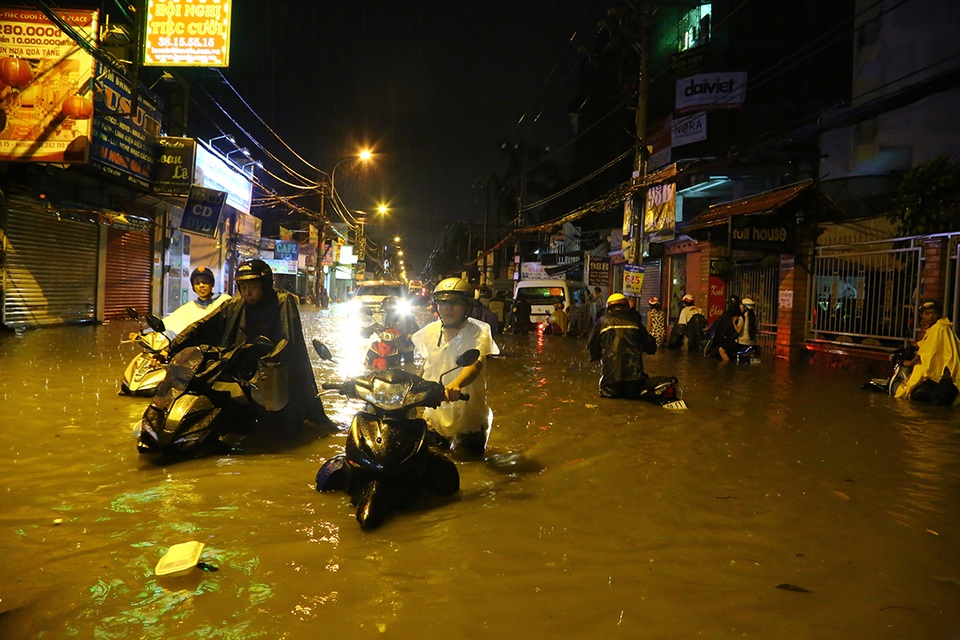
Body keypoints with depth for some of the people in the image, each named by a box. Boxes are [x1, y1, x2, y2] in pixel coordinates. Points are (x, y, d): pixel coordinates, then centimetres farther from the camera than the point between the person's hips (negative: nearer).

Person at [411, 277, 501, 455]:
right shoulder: (431, 331, 3)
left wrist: (455, 384, -50)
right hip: (435, 413, 4)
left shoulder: (478, 332, -14)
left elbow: (475, 364, -31)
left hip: (468, 416, -4)